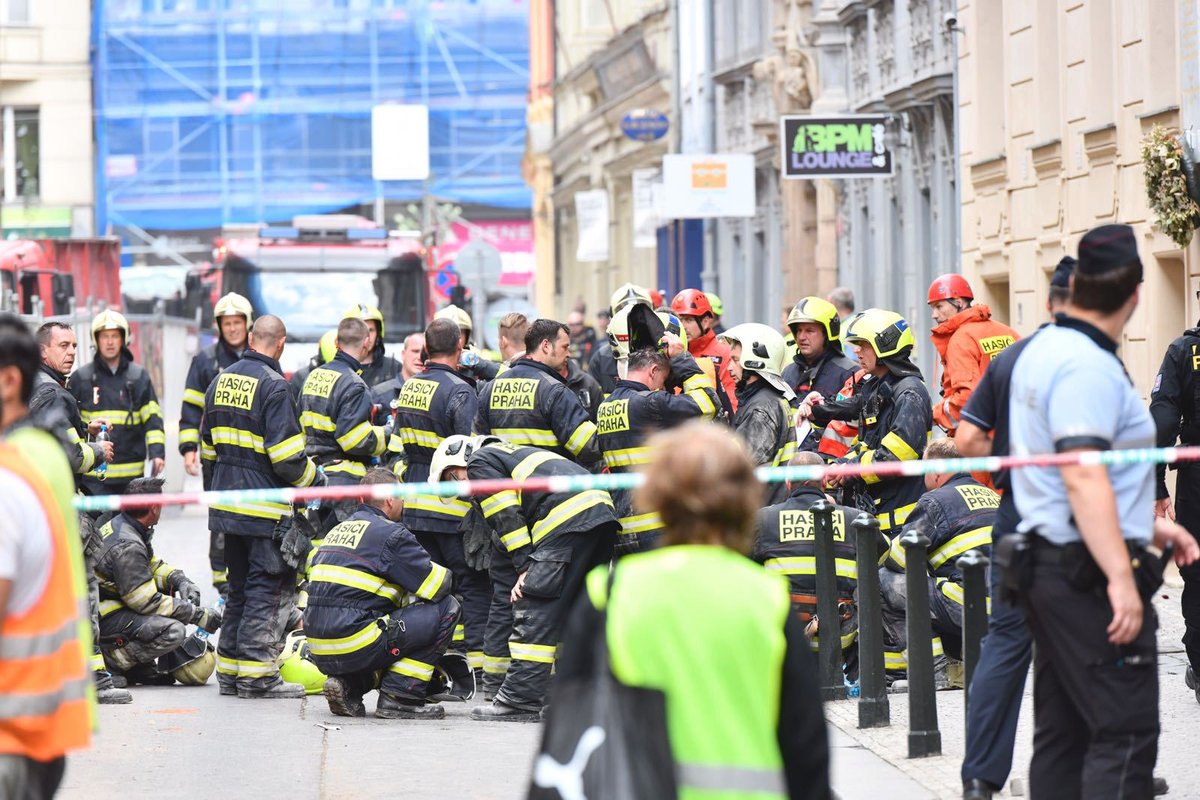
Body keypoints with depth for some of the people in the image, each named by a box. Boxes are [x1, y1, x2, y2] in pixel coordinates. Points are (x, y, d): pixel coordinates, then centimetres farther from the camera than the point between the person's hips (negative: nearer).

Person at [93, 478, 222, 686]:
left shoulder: (118, 525, 6)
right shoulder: (126, 547, -24)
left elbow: (153, 565, 20)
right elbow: (148, 602, -22)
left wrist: (181, 581, 0)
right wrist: (200, 616, -16)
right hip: (105, 620, -11)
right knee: (174, 631, -25)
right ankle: (113, 660, -9)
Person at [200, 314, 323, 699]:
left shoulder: (221, 382, 10)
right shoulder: (273, 387, -15)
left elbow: (208, 449, 18)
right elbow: (287, 457, -18)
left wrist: (214, 490, 28)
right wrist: (316, 480, -1)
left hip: (228, 504, 8)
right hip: (266, 509, -8)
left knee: (239, 587, 17)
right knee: (269, 588, -2)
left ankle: (229, 670, 20)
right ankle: (256, 674, -4)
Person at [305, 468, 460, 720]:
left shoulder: (338, 530, 21)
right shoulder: (391, 534, -5)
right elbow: (439, 585, -3)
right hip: (354, 647, -9)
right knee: (446, 608, 0)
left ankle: (348, 686, 10)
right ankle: (401, 696, -2)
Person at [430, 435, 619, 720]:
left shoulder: (480, 462, 12)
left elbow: (507, 518, -4)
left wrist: (525, 566, -4)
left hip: (568, 518, -9)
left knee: (536, 610, -7)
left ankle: (519, 701, -9)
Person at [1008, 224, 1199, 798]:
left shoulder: (1041, 351, 16)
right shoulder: (1088, 365, -16)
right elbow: (1083, 475, -25)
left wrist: (1147, 525, 27)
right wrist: (1121, 578, -27)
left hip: (1048, 566, 10)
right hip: (1089, 575, -10)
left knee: (1062, 732, 12)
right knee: (1126, 734, -11)